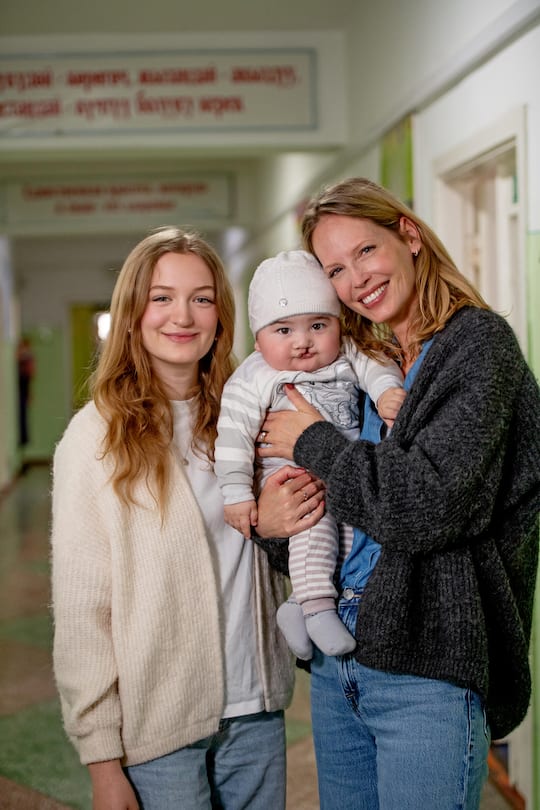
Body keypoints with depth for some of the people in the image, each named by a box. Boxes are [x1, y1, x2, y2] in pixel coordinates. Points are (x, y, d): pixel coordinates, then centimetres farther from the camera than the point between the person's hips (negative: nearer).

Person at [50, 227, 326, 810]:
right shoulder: (98, 434, -9)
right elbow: (80, 611, -9)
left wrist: (273, 525, -9)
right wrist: (102, 759, -10)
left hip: (256, 715, 5)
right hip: (155, 727, -4)